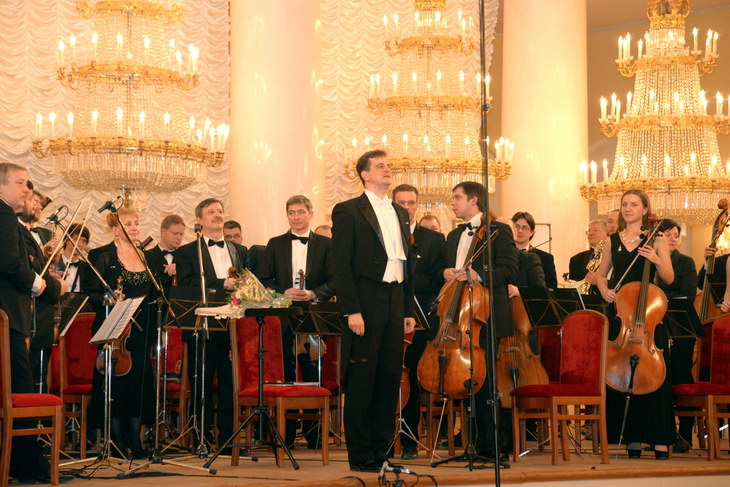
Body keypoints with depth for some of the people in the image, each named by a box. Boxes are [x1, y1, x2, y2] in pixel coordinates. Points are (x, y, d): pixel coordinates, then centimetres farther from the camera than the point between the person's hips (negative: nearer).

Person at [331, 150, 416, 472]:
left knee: (390, 378, 7)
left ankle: (381, 451, 16)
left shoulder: (400, 214, 18)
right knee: (361, 379, -3)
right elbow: (341, 265, -9)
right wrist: (351, 310, -16)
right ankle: (360, 456, 3)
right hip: (366, 303, -6)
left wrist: (409, 310, 14)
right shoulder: (348, 211, -2)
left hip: (395, 303, 6)